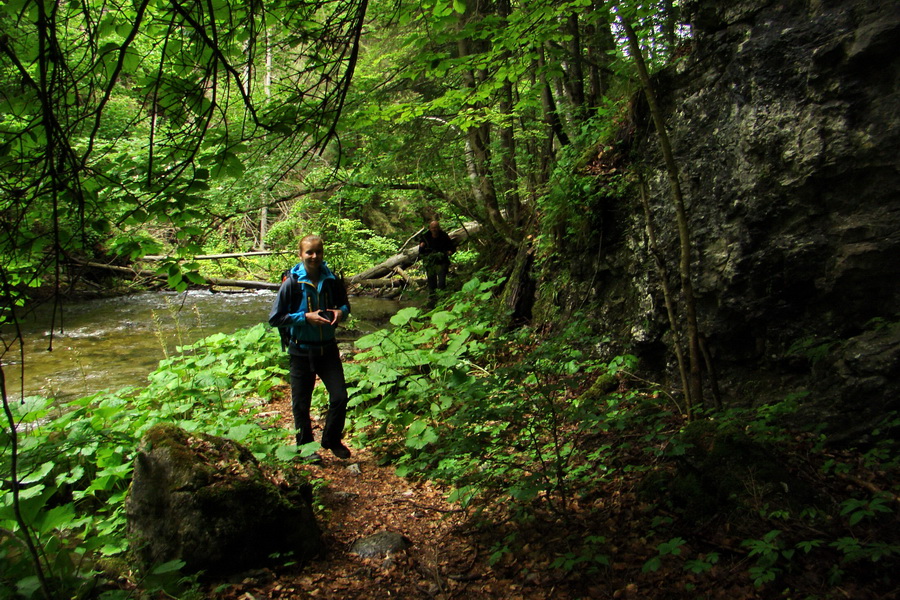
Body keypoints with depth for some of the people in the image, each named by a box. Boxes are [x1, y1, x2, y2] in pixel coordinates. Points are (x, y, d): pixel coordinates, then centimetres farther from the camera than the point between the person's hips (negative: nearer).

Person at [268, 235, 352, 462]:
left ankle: (332, 440, 25)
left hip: (328, 348, 3)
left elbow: (345, 304, 17)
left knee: (340, 397, 1)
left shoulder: (332, 281, 0)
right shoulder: (292, 283, -10)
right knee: (301, 404, 9)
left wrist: (341, 312, -7)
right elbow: (275, 318, -9)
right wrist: (306, 317, -19)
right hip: (302, 351, -2)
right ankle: (305, 447, 29)